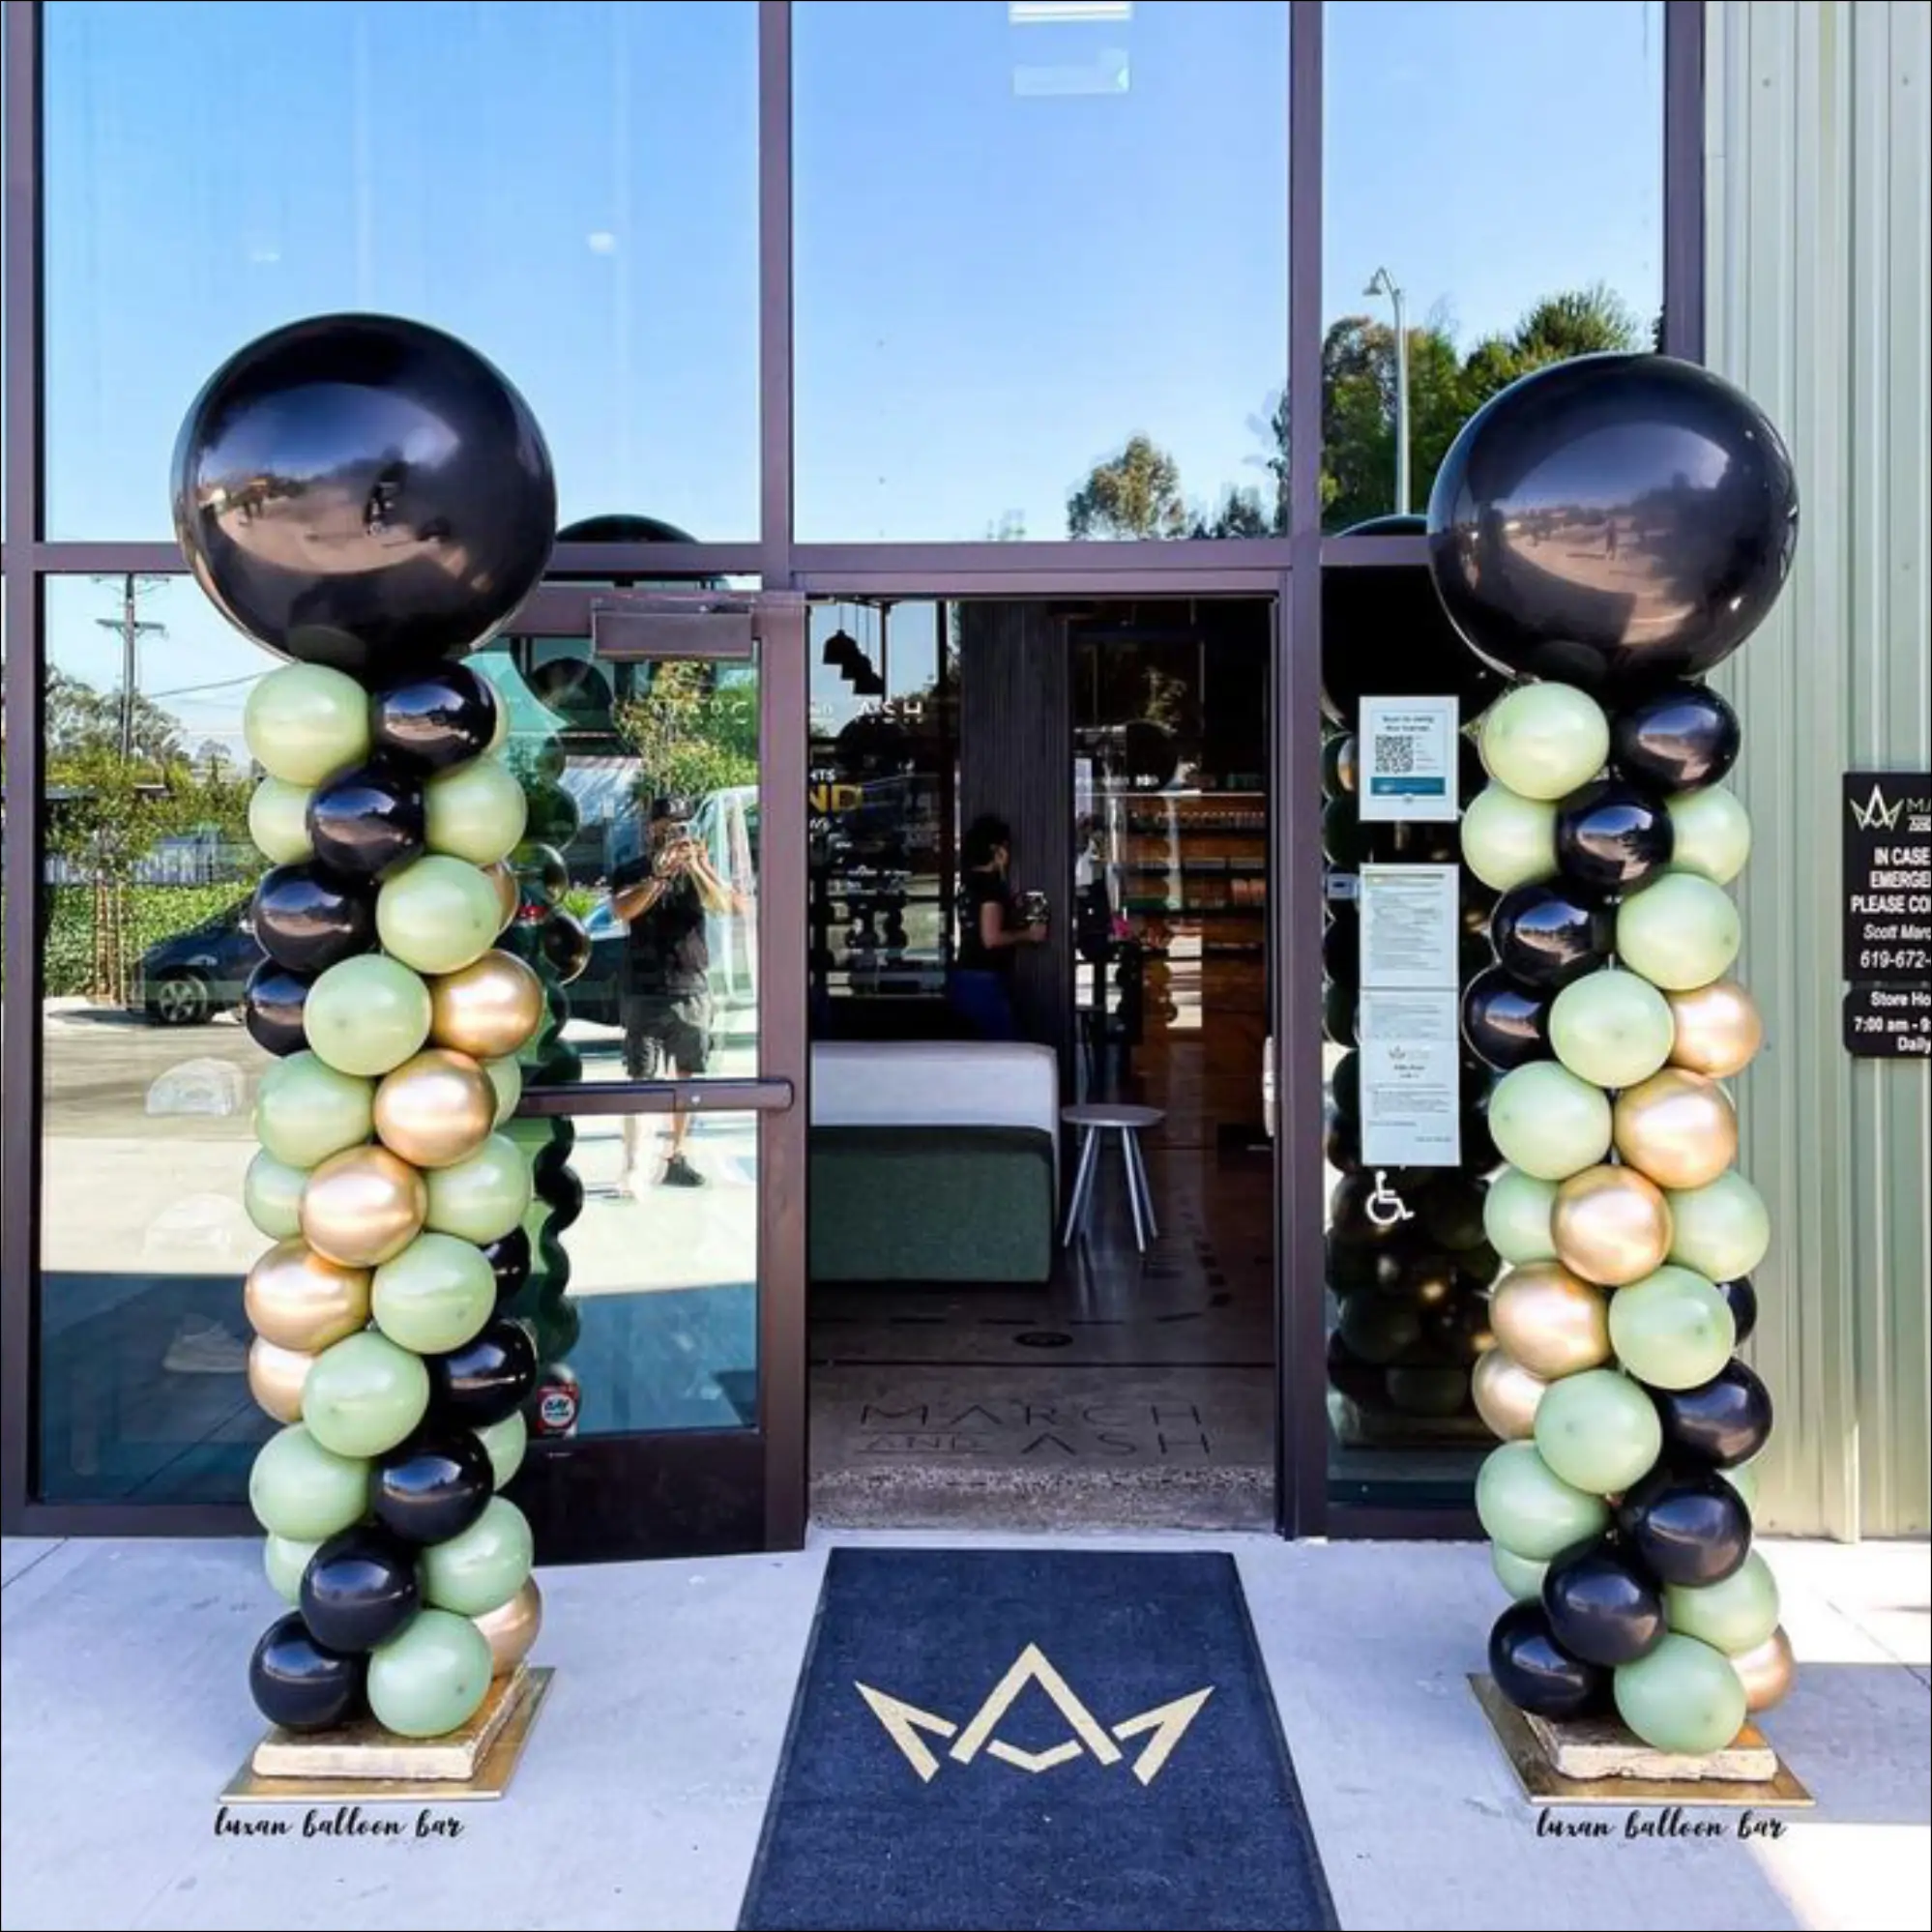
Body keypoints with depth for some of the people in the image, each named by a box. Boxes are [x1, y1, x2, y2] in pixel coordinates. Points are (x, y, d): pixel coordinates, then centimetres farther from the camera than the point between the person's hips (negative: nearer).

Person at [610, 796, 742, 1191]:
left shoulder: (700, 867, 7)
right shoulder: (631, 872, -1)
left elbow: (723, 905, -9)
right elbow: (622, 910, -20)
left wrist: (695, 867, -21)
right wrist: (658, 875, -30)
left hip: (693, 987, 4)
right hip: (646, 991, -4)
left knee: (686, 1075, 10)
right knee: (641, 1078, -9)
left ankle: (675, 1157, 22)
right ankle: (632, 1167, -13)